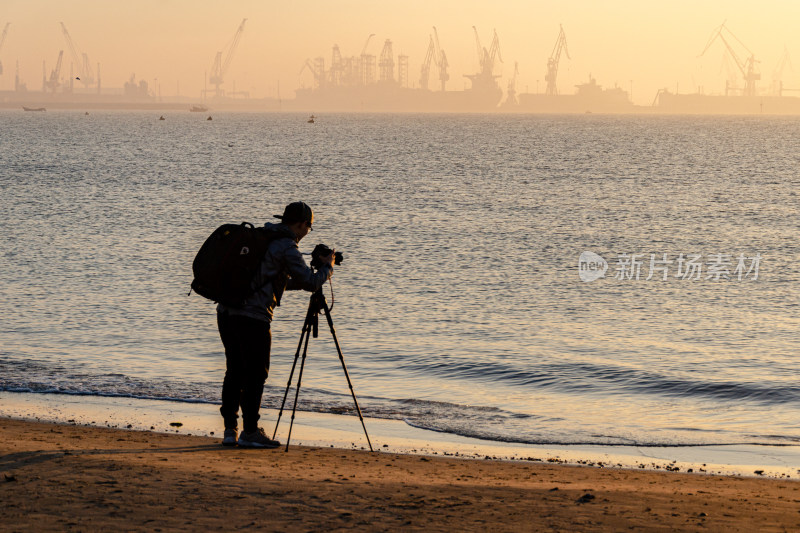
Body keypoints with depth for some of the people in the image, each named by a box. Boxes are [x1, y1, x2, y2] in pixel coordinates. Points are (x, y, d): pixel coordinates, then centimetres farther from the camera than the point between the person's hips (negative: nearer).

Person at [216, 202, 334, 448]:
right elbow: (311, 283, -8)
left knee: (235, 372, 13)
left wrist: (298, 282, 33)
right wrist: (327, 267, 11)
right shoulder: (286, 247, -7)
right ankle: (250, 432, 6)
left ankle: (230, 430, 14)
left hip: (226, 311, 8)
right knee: (256, 374, 2)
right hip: (253, 317, -8)